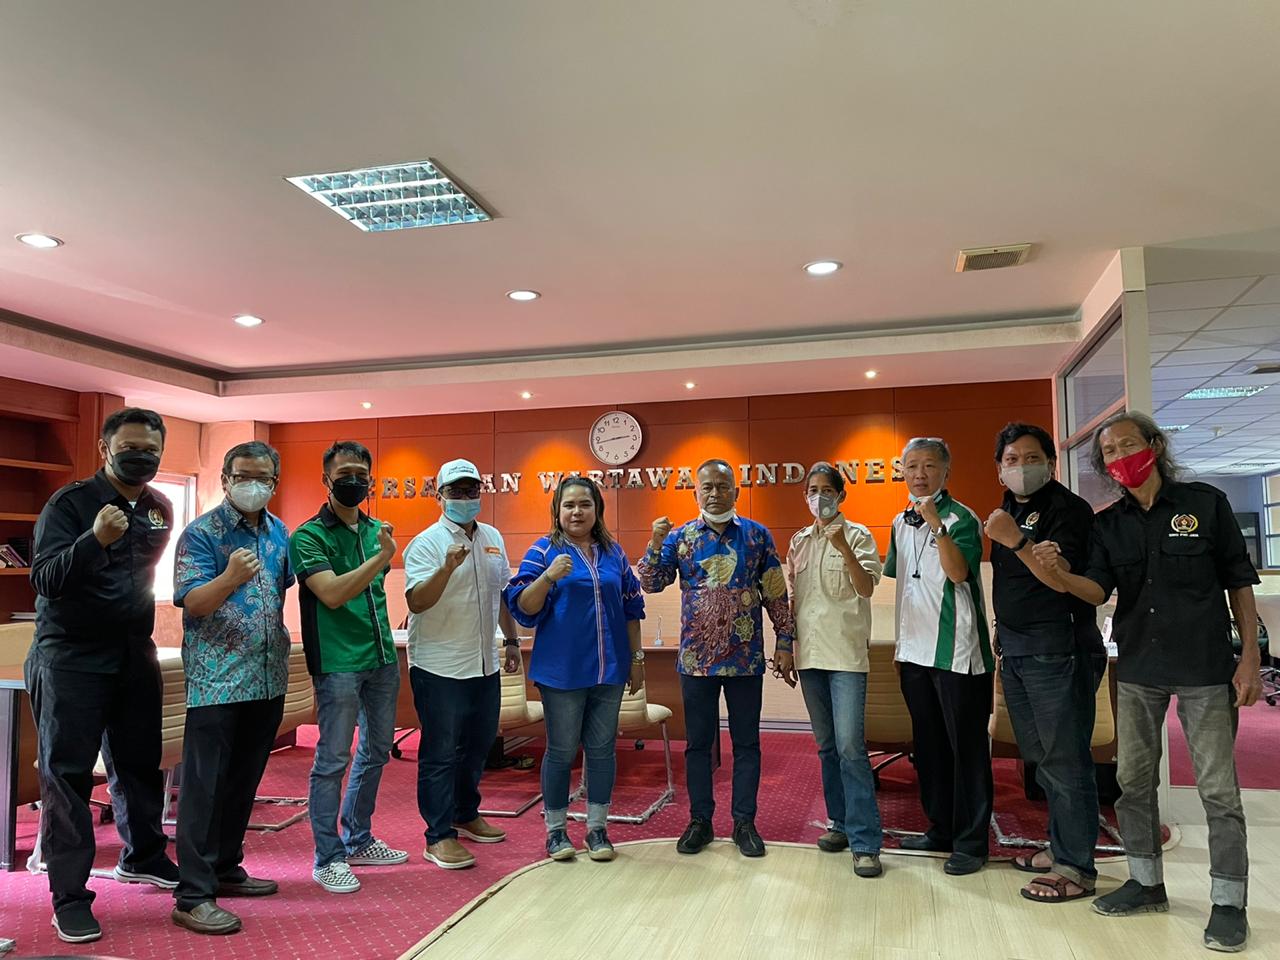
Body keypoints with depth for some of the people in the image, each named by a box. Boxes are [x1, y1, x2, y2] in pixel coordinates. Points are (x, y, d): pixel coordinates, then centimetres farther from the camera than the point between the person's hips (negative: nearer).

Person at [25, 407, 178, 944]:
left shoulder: (159, 509, 6)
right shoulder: (70, 502, -11)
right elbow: (45, 581, -20)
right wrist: (94, 539, -36)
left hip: (135, 656, 6)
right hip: (71, 658, -5)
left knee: (140, 763, 14)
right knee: (67, 774, 0)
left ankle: (143, 858, 33)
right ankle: (69, 896, 8)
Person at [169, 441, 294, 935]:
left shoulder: (279, 532, 11)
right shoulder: (201, 532, -8)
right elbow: (191, 603, -16)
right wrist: (230, 578, -34)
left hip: (268, 677, 7)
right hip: (216, 679, -6)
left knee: (244, 780, 15)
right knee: (205, 784, -3)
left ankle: (225, 868, 29)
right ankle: (193, 896, 4)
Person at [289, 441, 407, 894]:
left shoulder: (375, 530, 12)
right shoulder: (308, 535, -7)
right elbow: (332, 593, -20)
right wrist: (381, 557, -23)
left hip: (381, 659, 7)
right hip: (338, 663, -7)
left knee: (376, 752, 15)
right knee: (332, 760, 0)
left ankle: (358, 840, 31)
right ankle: (328, 858, 13)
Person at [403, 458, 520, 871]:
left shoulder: (493, 538, 9)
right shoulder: (426, 543, -11)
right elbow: (417, 602, -22)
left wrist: (511, 640, 17)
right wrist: (448, 567, -35)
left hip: (485, 664, 7)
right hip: (440, 667, -7)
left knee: (478, 746, 18)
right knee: (441, 752, 1)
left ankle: (466, 815, 35)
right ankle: (439, 837, 11)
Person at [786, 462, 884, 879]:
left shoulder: (858, 535, -2)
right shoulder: (799, 542, 12)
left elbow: (866, 588, -15)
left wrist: (843, 546, -27)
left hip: (846, 654, -5)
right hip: (809, 654, 5)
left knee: (850, 746, -11)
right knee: (827, 746, 12)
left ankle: (865, 842, -6)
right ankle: (841, 823, 24)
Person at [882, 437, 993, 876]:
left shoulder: (960, 518, -9)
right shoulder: (901, 523, 11)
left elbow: (958, 572, -24)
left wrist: (937, 523, -31)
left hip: (956, 652, -7)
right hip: (915, 652, 7)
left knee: (966, 745, 1)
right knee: (928, 744, 15)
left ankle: (971, 842, 11)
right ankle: (940, 828, 28)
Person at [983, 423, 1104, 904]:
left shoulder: (1067, 508, -9)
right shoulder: (1008, 510, 15)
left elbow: (1063, 580, -20)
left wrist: (1017, 542, -30)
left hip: (1056, 650, -8)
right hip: (1014, 648, 8)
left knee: (1064, 759, -3)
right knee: (1040, 756, 16)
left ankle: (1077, 868, 6)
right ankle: (1059, 846, 28)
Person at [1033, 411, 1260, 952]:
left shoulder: (1205, 503, -2)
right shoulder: (1108, 524, 5)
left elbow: (1239, 581, 1)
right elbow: (1098, 590, -6)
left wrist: (1250, 655, -5)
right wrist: (1060, 572, -27)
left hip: (1205, 666, -3)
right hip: (1138, 668, 4)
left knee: (1217, 787, 0)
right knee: (1133, 780, 10)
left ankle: (1229, 902, 15)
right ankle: (1146, 883, 26)